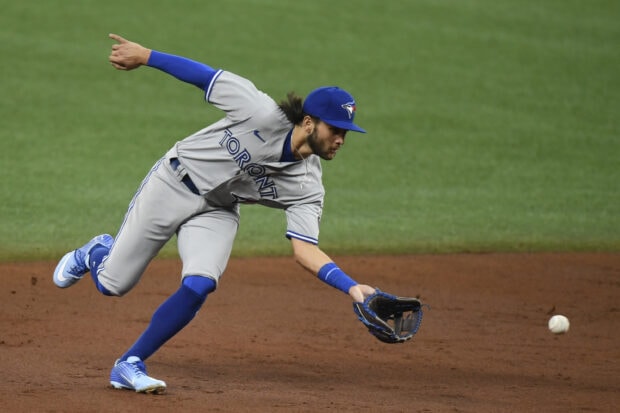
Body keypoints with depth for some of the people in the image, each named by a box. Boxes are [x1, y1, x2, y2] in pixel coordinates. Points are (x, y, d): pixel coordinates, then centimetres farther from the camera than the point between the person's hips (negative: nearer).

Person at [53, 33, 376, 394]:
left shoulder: (308, 187, -15)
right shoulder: (263, 114, -28)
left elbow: (306, 250, -20)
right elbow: (206, 76, -19)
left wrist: (352, 286, -33)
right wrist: (145, 56, -15)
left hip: (216, 213, 3)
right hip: (173, 185, -3)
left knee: (199, 286, -23)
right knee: (112, 284, 1)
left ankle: (130, 366, -5)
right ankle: (97, 253, 41)